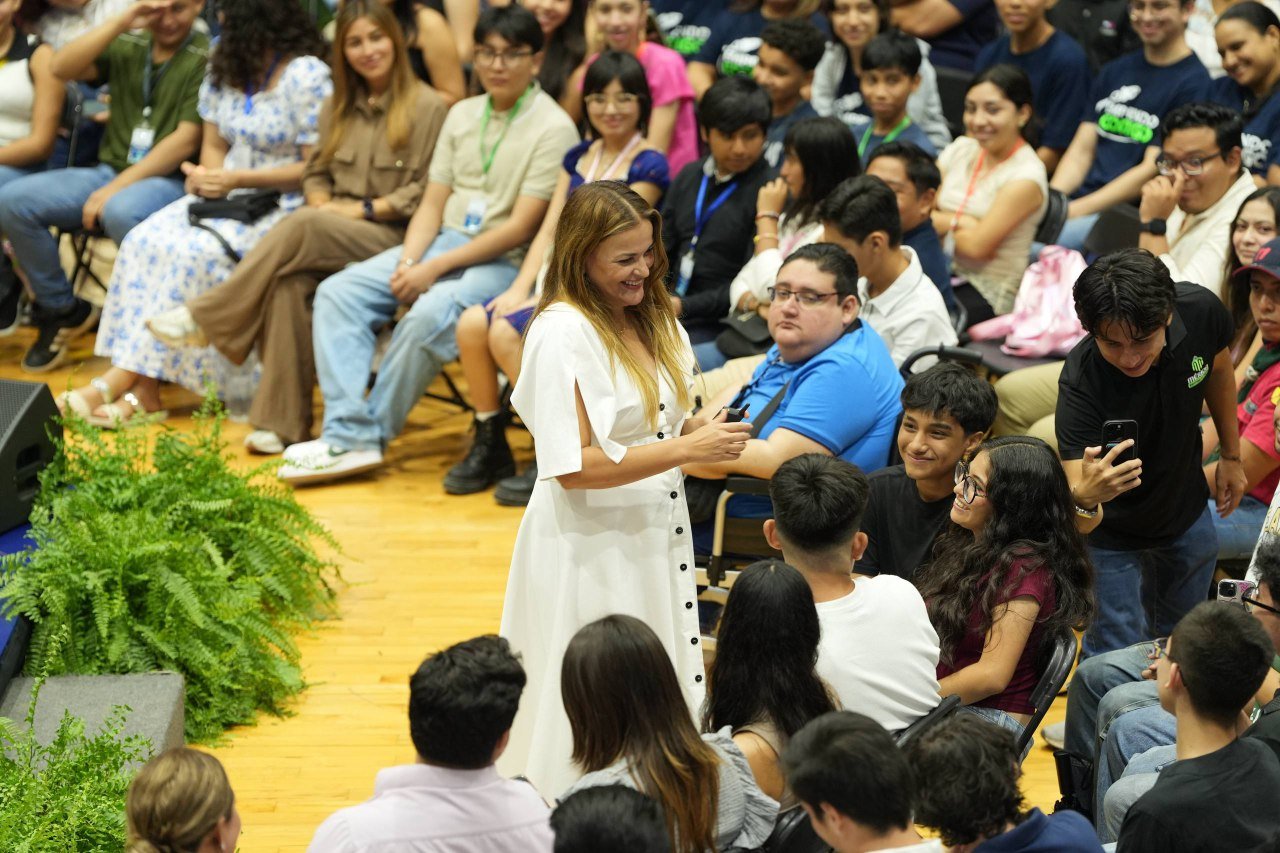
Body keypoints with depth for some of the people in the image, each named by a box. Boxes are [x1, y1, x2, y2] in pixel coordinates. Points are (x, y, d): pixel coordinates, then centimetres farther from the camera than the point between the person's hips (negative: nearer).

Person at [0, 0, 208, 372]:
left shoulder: (205, 59, -7)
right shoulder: (127, 47, 11)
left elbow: (186, 140, -14)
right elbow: (60, 68, -1)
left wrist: (116, 188, -17)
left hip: (168, 180, -6)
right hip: (110, 171, 6)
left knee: (121, 212, -40)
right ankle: (61, 310, 5)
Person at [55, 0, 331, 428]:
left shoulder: (307, 76, -11)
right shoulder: (224, 67, 13)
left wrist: (235, 179, -18)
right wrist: (207, 177, -6)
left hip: (280, 204, -7)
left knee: (194, 254, -29)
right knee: (145, 241, -19)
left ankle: (120, 380, -26)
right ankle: (142, 390, -25)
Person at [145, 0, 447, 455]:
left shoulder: (426, 107, 0)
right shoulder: (338, 106, 19)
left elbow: (424, 194, -5)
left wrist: (362, 209, -13)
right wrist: (322, 202, -2)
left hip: (391, 238, -5)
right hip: (328, 237, 5)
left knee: (304, 226, -34)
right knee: (291, 282, -30)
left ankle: (205, 319, -26)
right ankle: (282, 421, -29)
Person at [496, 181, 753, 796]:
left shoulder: (653, 318, 8)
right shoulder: (562, 334, -18)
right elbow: (573, 467, -22)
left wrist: (698, 428, -1)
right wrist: (685, 449, -23)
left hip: (654, 536, 8)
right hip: (589, 549, -8)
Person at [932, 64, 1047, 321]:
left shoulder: (1026, 175, -10)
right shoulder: (961, 149, 10)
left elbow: (977, 245, -15)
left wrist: (940, 223, 0)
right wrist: (957, 223, -11)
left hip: (989, 292, -5)